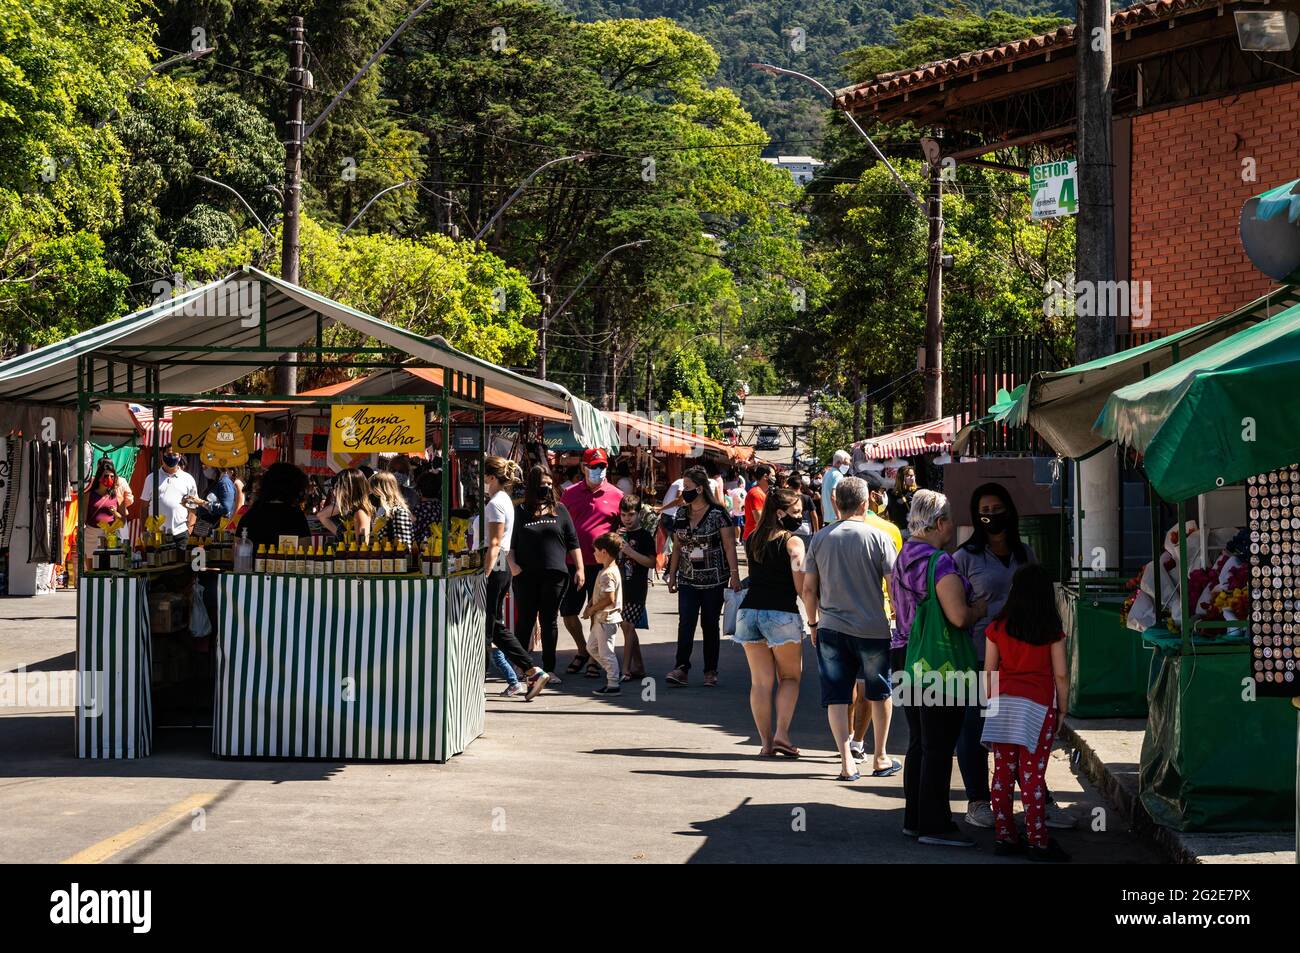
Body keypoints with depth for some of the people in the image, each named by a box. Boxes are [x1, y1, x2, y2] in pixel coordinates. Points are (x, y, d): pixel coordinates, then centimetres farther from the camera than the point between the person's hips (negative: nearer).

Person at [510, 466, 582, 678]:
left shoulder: (559, 509, 8)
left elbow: (572, 542, 9)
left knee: (549, 621, 5)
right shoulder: (520, 511, 4)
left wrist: (579, 568, 4)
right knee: (525, 621, 3)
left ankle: (549, 669, 10)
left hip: (555, 575, 1)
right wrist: (512, 565, -9)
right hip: (526, 576, -1)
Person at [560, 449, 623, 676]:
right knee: (568, 613, 7)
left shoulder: (616, 495, 0)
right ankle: (583, 651, 29)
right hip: (573, 563, 2)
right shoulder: (570, 493, 6)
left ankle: (594, 659, 19)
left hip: (601, 564, -2)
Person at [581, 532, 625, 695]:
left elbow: (609, 598, -26)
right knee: (591, 647, 20)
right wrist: (589, 606, 6)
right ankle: (611, 671, 26)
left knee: (605, 652, -5)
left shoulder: (607, 574, -21)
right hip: (601, 618, 11)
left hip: (607, 619, -11)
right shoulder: (610, 570, 12)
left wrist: (592, 609, -14)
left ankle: (613, 684, -1)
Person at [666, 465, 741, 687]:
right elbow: (677, 546, 14)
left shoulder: (718, 513, -8)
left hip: (713, 580, -4)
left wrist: (734, 574, -12)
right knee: (685, 623, -9)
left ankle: (710, 671, 12)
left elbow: (729, 546, -8)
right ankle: (682, 668, -13)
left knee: (710, 625, 4)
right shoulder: (681, 514, 8)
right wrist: (672, 574, 12)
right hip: (688, 579, 4)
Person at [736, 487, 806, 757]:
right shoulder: (792, 541, -6)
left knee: (760, 681, 8)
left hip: (749, 611, 5)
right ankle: (781, 733, -2)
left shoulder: (752, 539, 12)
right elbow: (801, 586, -11)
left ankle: (766, 741, 7)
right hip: (782, 613, -5)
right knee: (790, 677, 12)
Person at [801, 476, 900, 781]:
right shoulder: (878, 537, -7)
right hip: (873, 628, -1)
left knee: (836, 696, 5)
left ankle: (846, 761, -1)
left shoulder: (820, 539, 1)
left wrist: (813, 622, 17)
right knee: (880, 692, 16)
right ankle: (880, 759, 23)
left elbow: (809, 588, 5)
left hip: (831, 628, 1)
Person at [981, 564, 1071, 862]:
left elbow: (989, 670, 3)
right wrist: (1062, 709, 7)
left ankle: (1004, 836, 13)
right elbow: (1060, 675, -3)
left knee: (1002, 772, 8)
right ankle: (1037, 841, -1)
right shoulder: (1052, 631, -5)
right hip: (1038, 706, -3)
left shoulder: (997, 627, 1)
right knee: (1033, 775, -2)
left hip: (1003, 703, 3)